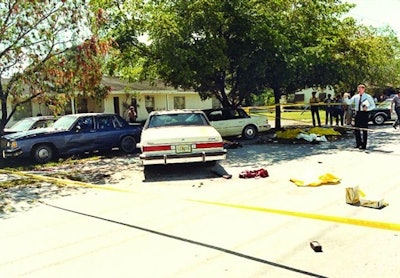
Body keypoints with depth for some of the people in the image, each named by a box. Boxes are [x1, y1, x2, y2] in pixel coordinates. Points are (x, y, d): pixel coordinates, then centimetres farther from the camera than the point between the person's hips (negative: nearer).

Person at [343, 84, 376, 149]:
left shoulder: (368, 97, 1)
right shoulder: (355, 96, 8)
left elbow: (373, 105, 3)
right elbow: (349, 102, -2)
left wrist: (367, 109, -15)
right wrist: (346, 97, -19)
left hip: (364, 113, -4)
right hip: (357, 113, 4)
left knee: (364, 129, 1)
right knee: (356, 129, 6)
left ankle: (364, 145, 7)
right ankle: (358, 143, 21)